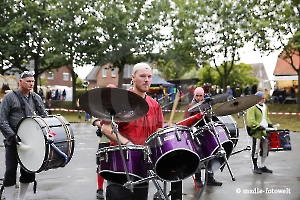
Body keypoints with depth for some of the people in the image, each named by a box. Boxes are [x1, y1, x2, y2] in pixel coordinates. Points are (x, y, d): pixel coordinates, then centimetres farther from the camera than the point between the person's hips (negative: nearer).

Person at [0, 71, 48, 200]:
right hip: (13, 142, -4)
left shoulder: (36, 98, 11)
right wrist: (12, 136, -18)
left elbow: (44, 116, 14)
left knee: (28, 171, 9)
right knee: (11, 170, -2)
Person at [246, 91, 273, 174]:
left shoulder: (265, 107, 15)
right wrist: (259, 126, -28)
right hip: (256, 132, -8)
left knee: (265, 149, 14)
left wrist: (269, 125, 11)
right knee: (255, 150, -2)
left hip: (265, 132, 8)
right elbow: (250, 121, -20)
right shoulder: (252, 108, -12)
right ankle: (255, 167, 10)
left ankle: (262, 166, 26)